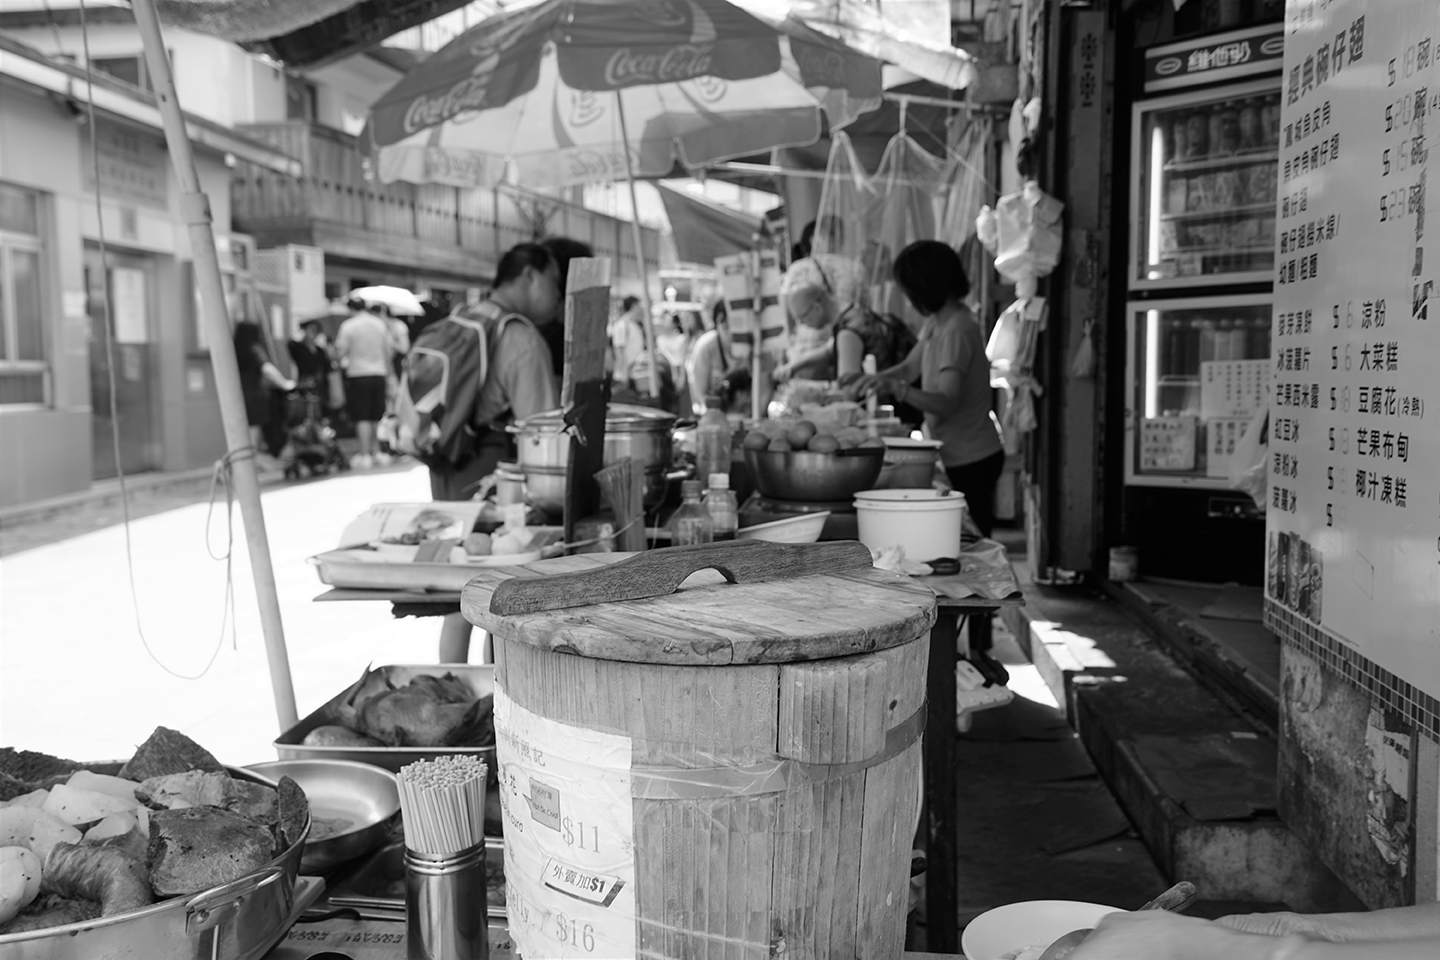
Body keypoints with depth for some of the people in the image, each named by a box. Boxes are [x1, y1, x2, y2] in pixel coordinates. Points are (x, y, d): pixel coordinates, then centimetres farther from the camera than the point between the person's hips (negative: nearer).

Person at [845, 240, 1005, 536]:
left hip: (971, 460, -9)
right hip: (955, 455, 9)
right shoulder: (937, 322, 7)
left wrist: (896, 388, -44)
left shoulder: (958, 330, -22)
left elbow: (946, 403, -31)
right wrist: (872, 379, -1)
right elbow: (910, 367, 15)